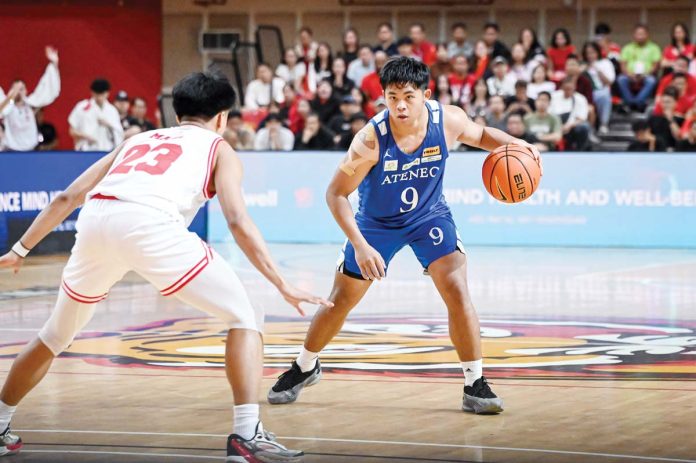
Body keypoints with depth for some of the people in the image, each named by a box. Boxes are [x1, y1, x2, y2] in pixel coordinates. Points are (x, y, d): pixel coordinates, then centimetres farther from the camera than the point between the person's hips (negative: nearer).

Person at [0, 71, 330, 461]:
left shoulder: (137, 141, 37)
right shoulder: (219, 149, 24)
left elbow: (68, 197, 33)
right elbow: (238, 221, 7)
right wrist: (283, 286, 6)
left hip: (95, 220, 5)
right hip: (149, 224, -5)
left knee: (58, 334, 28)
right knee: (244, 317, 7)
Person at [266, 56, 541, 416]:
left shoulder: (448, 120, -23)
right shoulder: (372, 139, -32)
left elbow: (481, 135, 2)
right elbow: (336, 194, -24)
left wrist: (513, 144, -19)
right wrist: (360, 246, -33)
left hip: (429, 216, 1)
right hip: (377, 222, -1)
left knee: (457, 292, -16)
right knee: (340, 302, 9)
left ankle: (475, 386, -6)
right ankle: (304, 368, 34)